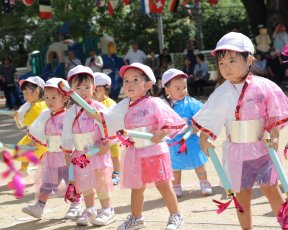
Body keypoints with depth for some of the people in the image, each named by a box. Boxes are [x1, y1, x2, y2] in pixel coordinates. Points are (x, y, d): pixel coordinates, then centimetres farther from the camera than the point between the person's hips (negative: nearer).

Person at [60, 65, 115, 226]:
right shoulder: (71, 113, 3)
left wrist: (106, 145, -19)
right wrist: (68, 152, 7)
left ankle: (107, 210, 13)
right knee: (84, 183, 12)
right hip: (80, 155, 5)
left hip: (99, 152, -4)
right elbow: (67, 135, 8)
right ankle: (90, 210, 26)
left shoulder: (99, 108, -9)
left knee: (102, 182, 0)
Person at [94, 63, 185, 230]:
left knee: (163, 185, 1)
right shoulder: (124, 106, 7)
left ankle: (176, 217, 14)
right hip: (134, 152, 6)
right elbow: (107, 119, 12)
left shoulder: (154, 103, -11)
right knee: (136, 187, 17)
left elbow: (172, 121, -13)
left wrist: (161, 133, -24)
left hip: (154, 151, -6)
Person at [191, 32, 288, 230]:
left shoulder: (264, 86, -9)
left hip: (262, 148, -1)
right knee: (242, 196, 10)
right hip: (237, 152, 1)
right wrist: (203, 139, -12)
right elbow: (208, 121, 0)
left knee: (271, 189, 3)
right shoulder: (223, 93, -6)